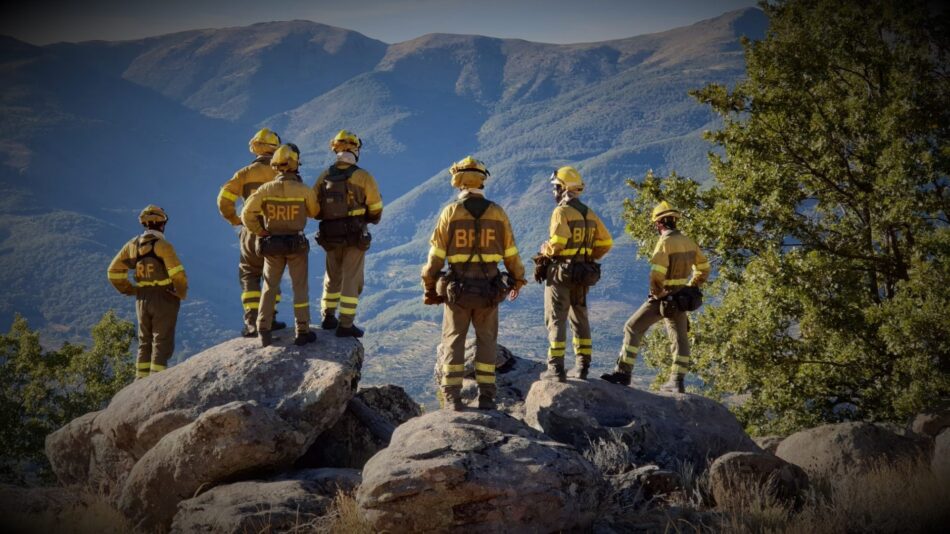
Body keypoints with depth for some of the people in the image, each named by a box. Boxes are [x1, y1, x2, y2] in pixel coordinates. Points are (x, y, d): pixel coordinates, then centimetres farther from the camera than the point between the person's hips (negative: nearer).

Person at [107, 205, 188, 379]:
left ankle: (141, 381, 15)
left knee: (145, 342, 15)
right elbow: (177, 273, -22)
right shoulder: (163, 245, -15)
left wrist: (130, 290, 12)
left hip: (142, 299, 6)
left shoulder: (133, 245, 4)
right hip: (165, 299, -6)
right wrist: (182, 293, -5)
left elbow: (114, 271, 9)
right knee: (162, 342, -1)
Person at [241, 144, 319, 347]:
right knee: (300, 287, 9)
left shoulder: (266, 189, -11)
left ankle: (263, 330, 10)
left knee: (270, 287, 13)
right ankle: (302, 331, 10)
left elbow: (247, 214, -11)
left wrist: (260, 232, 1)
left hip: (272, 244, 2)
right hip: (297, 244, -2)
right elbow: (314, 212, 3)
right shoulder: (304, 190, -15)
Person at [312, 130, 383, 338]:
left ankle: (329, 317, 28)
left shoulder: (325, 177, 0)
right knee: (351, 279, 1)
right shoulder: (363, 176, -12)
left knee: (332, 277, 20)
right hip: (355, 236, -4)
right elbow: (376, 209, -7)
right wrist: (371, 219, 15)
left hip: (329, 235, 4)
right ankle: (346, 325, -1)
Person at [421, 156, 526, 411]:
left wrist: (429, 287, 6)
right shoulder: (497, 212, -1)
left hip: (457, 287, -1)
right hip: (489, 288, 1)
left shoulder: (451, 211, -6)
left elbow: (436, 254, -4)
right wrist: (517, 280, 20)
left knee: (453, 340, 7)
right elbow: (511, 253, 5)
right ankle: (486, 396, 8)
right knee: (486, 340, 12)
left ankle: (452, 397, 2)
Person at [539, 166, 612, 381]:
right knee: (580, 319, 15)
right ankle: (582, 366, 16)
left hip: (560, 272, -6)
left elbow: (557, 242, -24)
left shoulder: (561, 212, -13)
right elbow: (606, 242, 9)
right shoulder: (589, 213, 9)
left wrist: (545, 250, -4)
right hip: (582, 273, 7)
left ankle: (556, 367, -7)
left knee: (556, 319, -2)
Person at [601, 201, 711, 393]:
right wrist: (691, 288, 18)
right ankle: (677, 381, 13)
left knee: (633, 328, 0)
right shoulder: (688, 242, 6)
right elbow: (704, 268, 16)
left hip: (663, 298, -7)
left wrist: (657, 295, -12)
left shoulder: (665, 242, -17)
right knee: (679, 338, 12)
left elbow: (656, 274, -26)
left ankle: (623, 372, -2)